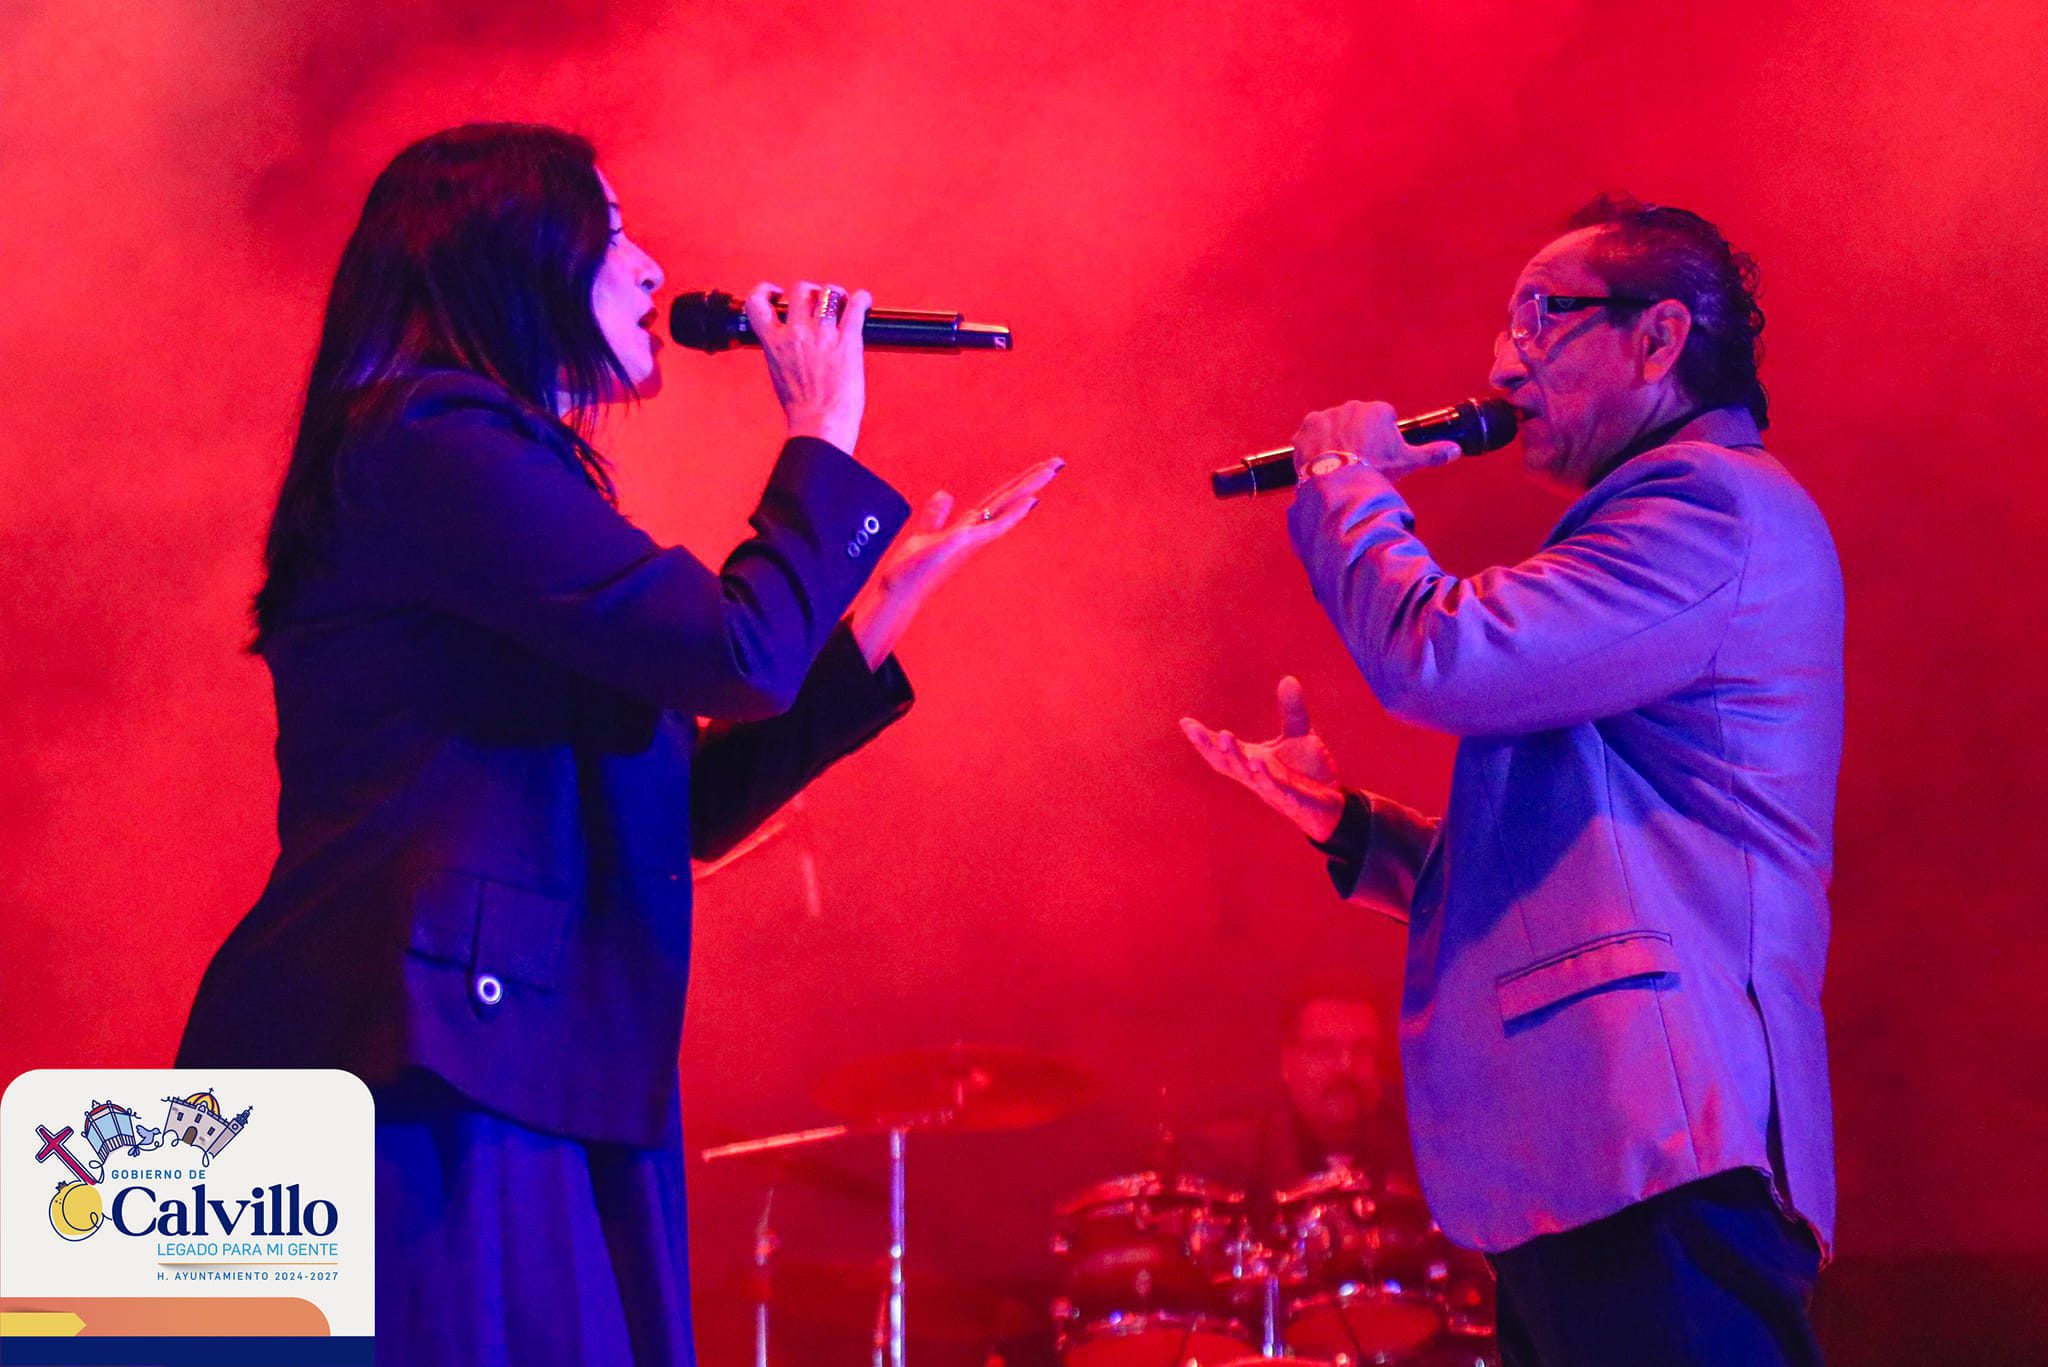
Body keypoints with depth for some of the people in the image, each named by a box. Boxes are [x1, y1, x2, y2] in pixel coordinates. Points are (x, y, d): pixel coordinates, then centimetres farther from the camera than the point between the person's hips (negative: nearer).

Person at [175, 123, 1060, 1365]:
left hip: (504, 1096, 10)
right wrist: (824, 436, 0)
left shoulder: (498, 469, 23)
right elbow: (739, 652, -16)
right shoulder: (435, 444, -8)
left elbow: (692, 803, 22)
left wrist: (884, 597, 22)